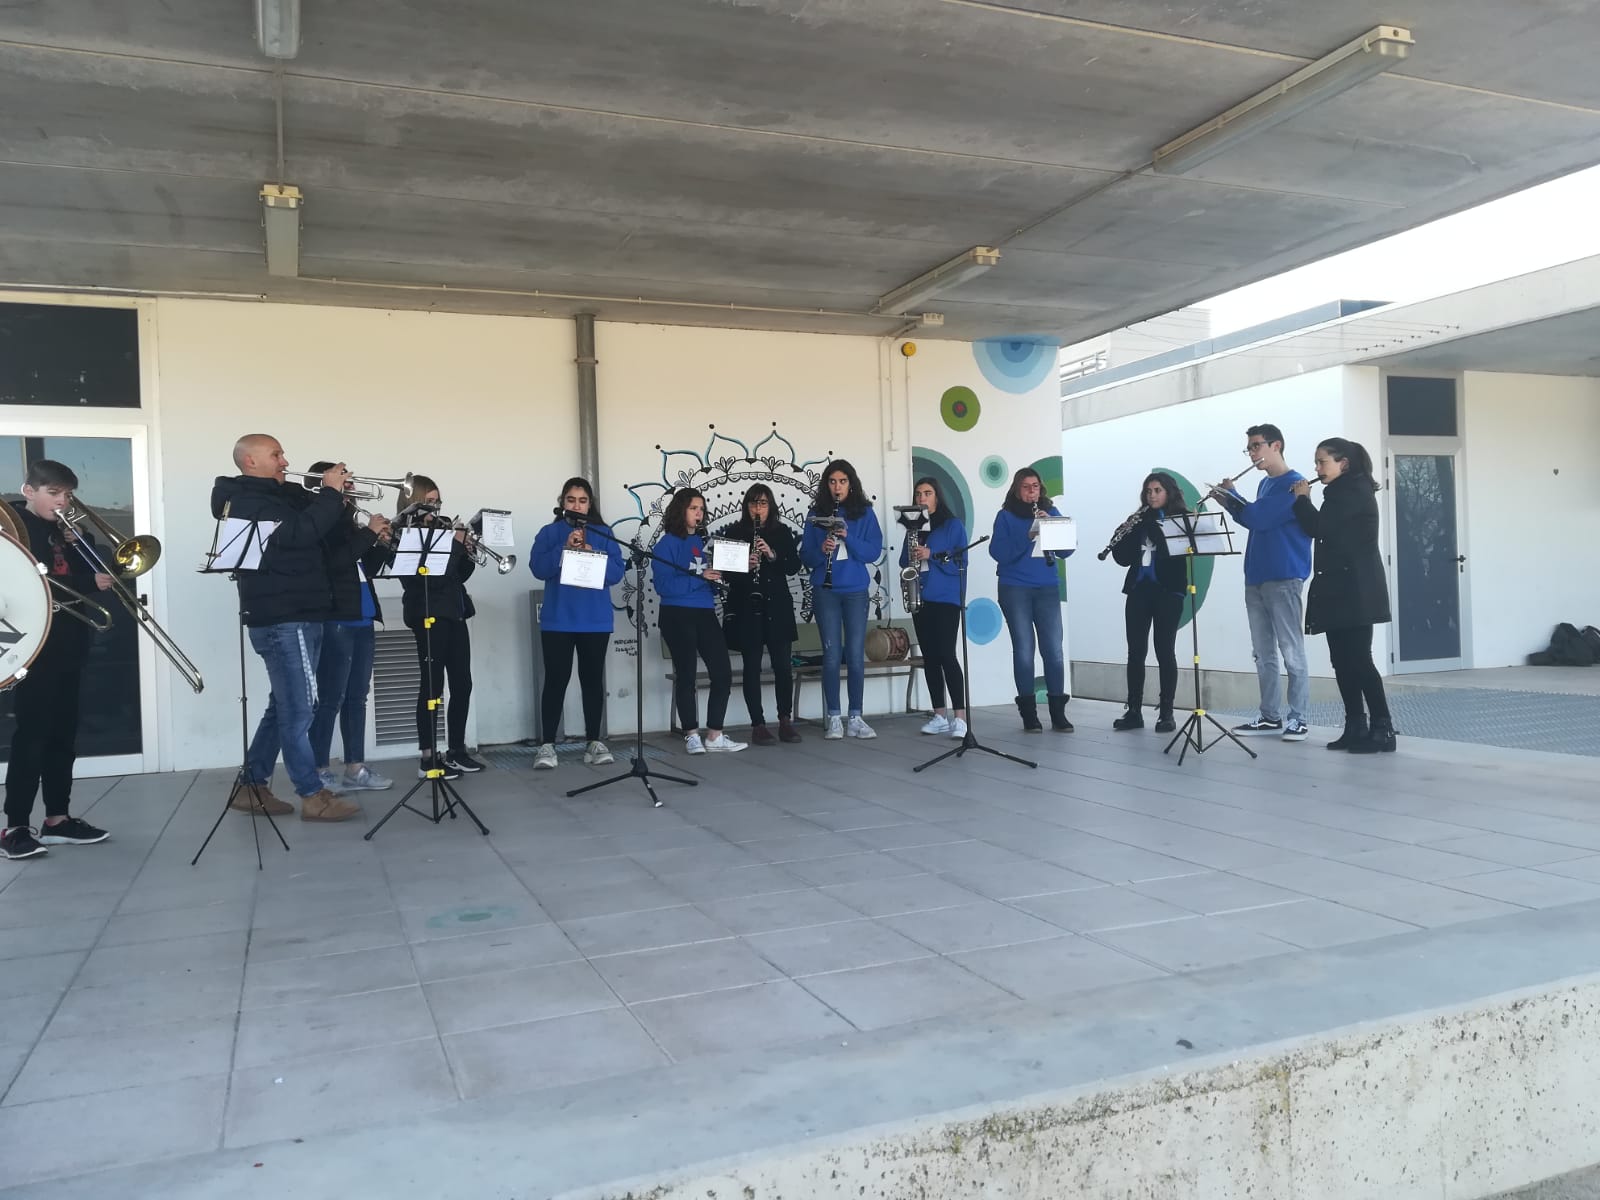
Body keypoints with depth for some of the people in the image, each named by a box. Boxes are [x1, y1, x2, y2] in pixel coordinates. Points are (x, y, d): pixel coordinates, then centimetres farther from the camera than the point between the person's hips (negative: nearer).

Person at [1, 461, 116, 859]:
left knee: (64, 734, 10)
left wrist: (80, 544, -3)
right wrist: (88, 584, -25)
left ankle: (57, 818, 17)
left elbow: (88, 573, 12)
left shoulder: (63, 531, 16)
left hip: (67, 647, 8)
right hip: (34, 646, -8)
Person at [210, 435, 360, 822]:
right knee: (298, 709, -7)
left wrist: (336, 499, 2)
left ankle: (253, 786, 21)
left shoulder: (278, 497, 19)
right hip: (283, 620, -10)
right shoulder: (247, 502, -11)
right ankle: (314, 797, -3)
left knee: (285, 706, 14)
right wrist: (330, 493, -16)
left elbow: (318, 528, 20)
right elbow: (299, 534, -25)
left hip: (297, 616, 10)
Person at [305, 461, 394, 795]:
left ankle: (356, 769, 15)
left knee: (356, 698, 10)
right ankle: (319, 772, 0)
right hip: (334, 622, -9)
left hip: (361, 620, 9)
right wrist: (369, 533, -16)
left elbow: (367, 568, 20)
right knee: (330, 700, -6)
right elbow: (334, 563, -22)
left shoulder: (347, 523, 16)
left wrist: (381, 544, 4)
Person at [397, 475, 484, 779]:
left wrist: (466, 549, -1)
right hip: (429, 615, -8)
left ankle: (456, 751, 17)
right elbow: (429, 575, -19)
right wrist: (455, 544, -14)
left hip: (453, 613, 8)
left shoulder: (440, 528, 15)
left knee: (462, 683, 8)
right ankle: (428, 758, -4)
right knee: (432, 685, -7)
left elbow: (459, 574, 16)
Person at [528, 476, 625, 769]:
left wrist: (592, 556, -17)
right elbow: (538, 568, -8)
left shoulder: (603, 533, 8)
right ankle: (547, 745, 2)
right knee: (556, 680, -3)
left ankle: (593, 742, 13)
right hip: (557, 620, -1)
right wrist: (565, 548, -18)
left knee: (593, 679, 6)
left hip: (596, 620, 2)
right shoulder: (549, 533, 6)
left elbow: (616, 572, -1)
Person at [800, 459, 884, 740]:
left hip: (856, 591, 0)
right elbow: (805, 556, 2)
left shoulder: (865, 512, 5)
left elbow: (874, 551, -3)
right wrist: (821, 550, -18)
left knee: (856, 655, 0)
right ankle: (834, 718, 6)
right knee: (832, 654, 0)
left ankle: (855, 718, 8)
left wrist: (848, 537, -17)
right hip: (825, 591, 0)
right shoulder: (817, 514, 5)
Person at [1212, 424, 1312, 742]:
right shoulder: (1264, 484, 18)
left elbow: (1259, 518, -19)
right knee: (1263, 653, 10)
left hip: (1283, 578, -9)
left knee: (1291, 652, -4)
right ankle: (1270, 716, 16)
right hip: (1256, 578, 9)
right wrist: (1230, 503, 7)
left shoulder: (1292, 483, -9)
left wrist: (1230, 495, -3)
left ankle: (1297, 718, 0)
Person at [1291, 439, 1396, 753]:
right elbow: (1323, 530, 17)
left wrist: (1302, 498, -2)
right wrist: (1304, 503, 6)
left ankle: (1383, 730, -7)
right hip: (1340, 589, 10)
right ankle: (1356, 728, 11)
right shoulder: (1343, 492, 19)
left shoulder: (1354, 490, -10)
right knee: (1343, 660, 8)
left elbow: (1319, 527, -17)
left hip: (1355, 590, -10)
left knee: (1358, 660, -10)